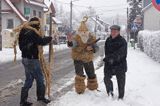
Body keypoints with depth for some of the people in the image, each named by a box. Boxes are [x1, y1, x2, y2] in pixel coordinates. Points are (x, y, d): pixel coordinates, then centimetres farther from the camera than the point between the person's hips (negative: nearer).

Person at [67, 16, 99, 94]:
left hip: (88, 59, 5)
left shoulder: (91, 38, -7)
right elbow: (73, 44, -42)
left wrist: (92, 48, -31)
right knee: (80, 75, -13)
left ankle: (93, 87, 40)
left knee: (91, 74, 18)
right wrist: (70, 41, -67)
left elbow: (96, 48, -8)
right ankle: (80, 90, 3)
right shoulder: (76, 38, -20)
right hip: (78, 59, -4)